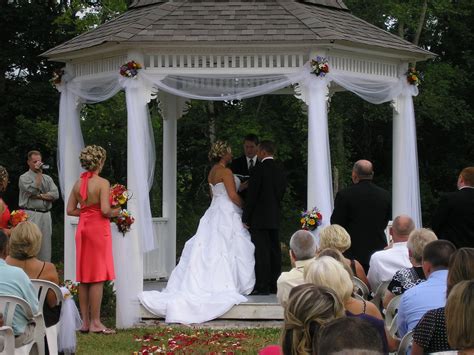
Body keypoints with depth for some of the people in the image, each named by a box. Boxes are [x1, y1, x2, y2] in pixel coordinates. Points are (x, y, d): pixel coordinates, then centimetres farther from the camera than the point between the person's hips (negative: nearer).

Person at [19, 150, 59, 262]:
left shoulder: (47, 178, 17)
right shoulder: (24, 178, 3)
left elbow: (55, 194, 4)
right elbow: (33, 190, -15)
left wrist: (40, 196, -8)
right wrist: (39, 173, -8)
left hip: (46, 215, 5)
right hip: (31, 215, -5)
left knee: (45, 246, 4)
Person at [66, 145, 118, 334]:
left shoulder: (78, 184, 6)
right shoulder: (102, 183, -12)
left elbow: (70, 210, 8)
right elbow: (105, 210, -20)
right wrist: (115, 212, 0)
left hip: (83, 228, 7)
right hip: (99, 228, -7)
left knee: (84, 277, 9)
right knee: (98, 277, -3)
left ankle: (85, 321, 12)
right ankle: (95, 323, -3)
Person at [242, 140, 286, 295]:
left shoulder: (259, 170, -12)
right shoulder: (280, 171, 10)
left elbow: (252, 195, -12)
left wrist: (246, 218, -7)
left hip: (259, 218, -7)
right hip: (275, 218, 7)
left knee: (261, 252, -7)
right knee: (274, 251, 9)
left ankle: (262, 286, -9)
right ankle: (274, 285, 13)